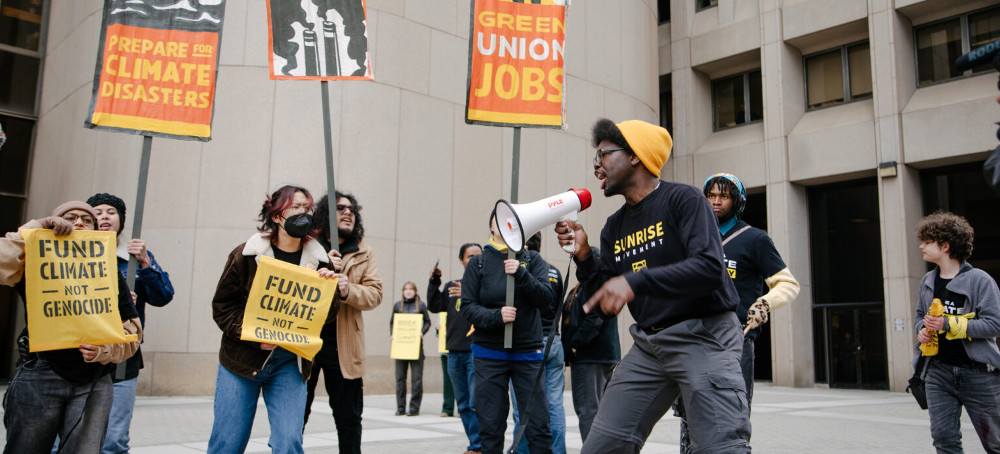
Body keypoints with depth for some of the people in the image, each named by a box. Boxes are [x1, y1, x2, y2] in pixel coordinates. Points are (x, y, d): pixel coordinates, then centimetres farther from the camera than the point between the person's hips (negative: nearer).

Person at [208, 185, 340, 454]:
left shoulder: (318, 261, 4)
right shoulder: (247, 254, -3)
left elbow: (327, 317, 5)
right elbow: (223, 306, 0)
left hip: (289, 364, 1)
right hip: (242, 359, -1)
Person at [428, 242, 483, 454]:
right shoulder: (451, 286, 16)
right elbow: (435, 306, 12)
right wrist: (434, 281, 3)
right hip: (455, 353, 6)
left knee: (476, 403, -7)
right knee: (463, 404, 12)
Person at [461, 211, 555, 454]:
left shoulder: (532, 259, 6)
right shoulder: (478, 263, 4)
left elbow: (546, 298, -5)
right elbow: (468, 306, -1)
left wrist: (521, 274, -20)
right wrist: (496, 316, -18)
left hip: (528, 352, 0)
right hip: (489, 354, 0)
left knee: (538, 423, -1)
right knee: (491, 425, 4)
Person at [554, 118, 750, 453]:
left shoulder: (682, 199, -6)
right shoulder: (614, 227, 12)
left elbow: (710, 268, -22)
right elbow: (607, 305, 13)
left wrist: (635, 281, -29)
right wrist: (584, 257, -2)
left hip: (703, 335, -6)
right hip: (648, 345, 6)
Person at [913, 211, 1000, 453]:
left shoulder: (979, 279, -9)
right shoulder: (928, 281, 9)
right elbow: (919, 315, 23)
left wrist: (949, 324, -21)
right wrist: (922, 330, 1)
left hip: (977, 371, -4)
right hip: (939, 371, 5)